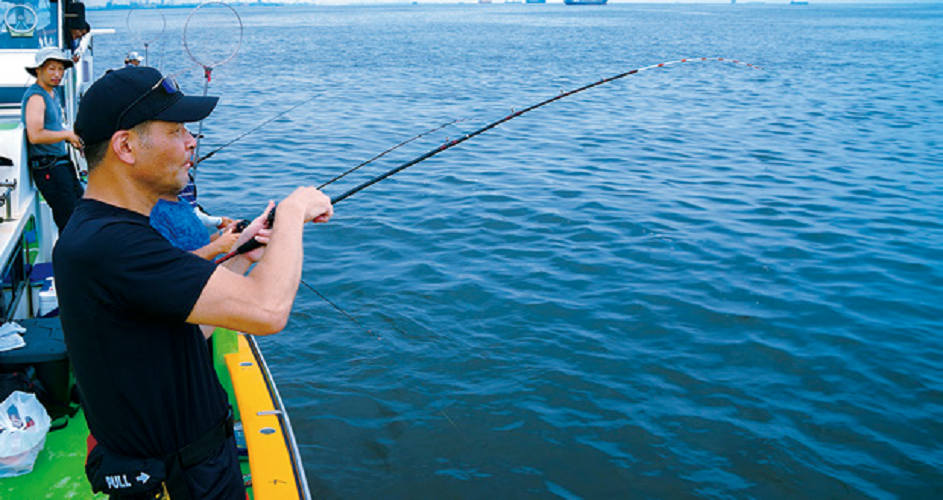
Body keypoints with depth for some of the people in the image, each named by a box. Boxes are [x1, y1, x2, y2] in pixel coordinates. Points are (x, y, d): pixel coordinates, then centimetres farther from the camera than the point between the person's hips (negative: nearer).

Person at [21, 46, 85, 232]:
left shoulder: (53, 93, 15)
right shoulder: (35, 97, -16)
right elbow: (35, 136, -27)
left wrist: (74, 139, 8)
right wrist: (68, 134, -18)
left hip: (62, 162, 10)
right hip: (47, 166, -10)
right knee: (70, 221, -11)